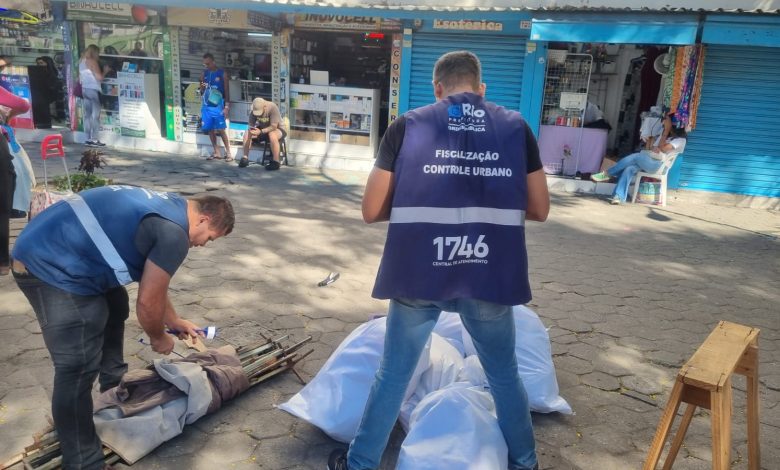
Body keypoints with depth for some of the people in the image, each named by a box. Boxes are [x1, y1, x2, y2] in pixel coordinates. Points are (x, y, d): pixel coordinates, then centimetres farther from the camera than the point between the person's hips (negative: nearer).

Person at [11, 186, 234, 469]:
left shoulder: (168, 208, 12)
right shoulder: (173, 232, -19)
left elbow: (152, 285, 23)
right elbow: (147, 303, -13)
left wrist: (174, 322, 29)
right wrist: (159, 338, 7)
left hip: (51, 249, 11)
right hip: (50, 266, -11)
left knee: (114, 307, 29)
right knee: (78, 368, -8)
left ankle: (113, 383, 45)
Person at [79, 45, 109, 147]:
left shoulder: (81, 61, 16)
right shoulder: (92, 61, -9)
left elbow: (80, 78, 19)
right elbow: (99, 77, -13)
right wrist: (105, 71, 2)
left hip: (84, 89, 8)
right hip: (93, 89, -8)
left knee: (87, 115, 7)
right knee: (95, 115, -7)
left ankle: (88, 139, 7)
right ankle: (94, 139, -10)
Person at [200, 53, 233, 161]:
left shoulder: (222, 74, -1)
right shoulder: (204, 74, 11)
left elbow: (227, 91, -2)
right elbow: (201, 92, 15)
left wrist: (227, 107, -9)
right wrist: (202, 88, -8)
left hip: (218, 106, -5)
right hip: (206, 106, 5)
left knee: (221, 130, -8)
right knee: (210, 129, 6)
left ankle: (228, 153, 0)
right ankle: (216, 153, 14)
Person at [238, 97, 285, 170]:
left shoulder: (273, 107, -29)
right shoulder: (253, 111, -14)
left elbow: (273, 127, -31)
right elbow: (251, 127, -13)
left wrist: (261, 131, -40)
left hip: (277, 129, -6)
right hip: (262, 129, 6)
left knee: (272, 135, -39)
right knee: (247, 134, -12)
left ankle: (276, 162, -31)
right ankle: (245, 158, -5)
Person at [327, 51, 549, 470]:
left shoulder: (408, 125, 2)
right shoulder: (515, 126, 6)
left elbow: (372, 211, 3)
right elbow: (539, 210, 9)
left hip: (418, 274, -1)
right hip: (491, 276, 1)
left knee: (393, 375, 18)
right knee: (504, 374, 24)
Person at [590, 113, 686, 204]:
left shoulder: (680, 140, 0)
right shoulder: (665, 135, 26)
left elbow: (663, 148, -14)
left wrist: (666, 130, -8)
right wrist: (654, 149, -5)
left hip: (657, 164, -7)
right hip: (648, 161, 7)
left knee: (635, 157, -29)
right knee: (629, 169, -22)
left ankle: (607, 174, -20)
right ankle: (619, 196, -35)